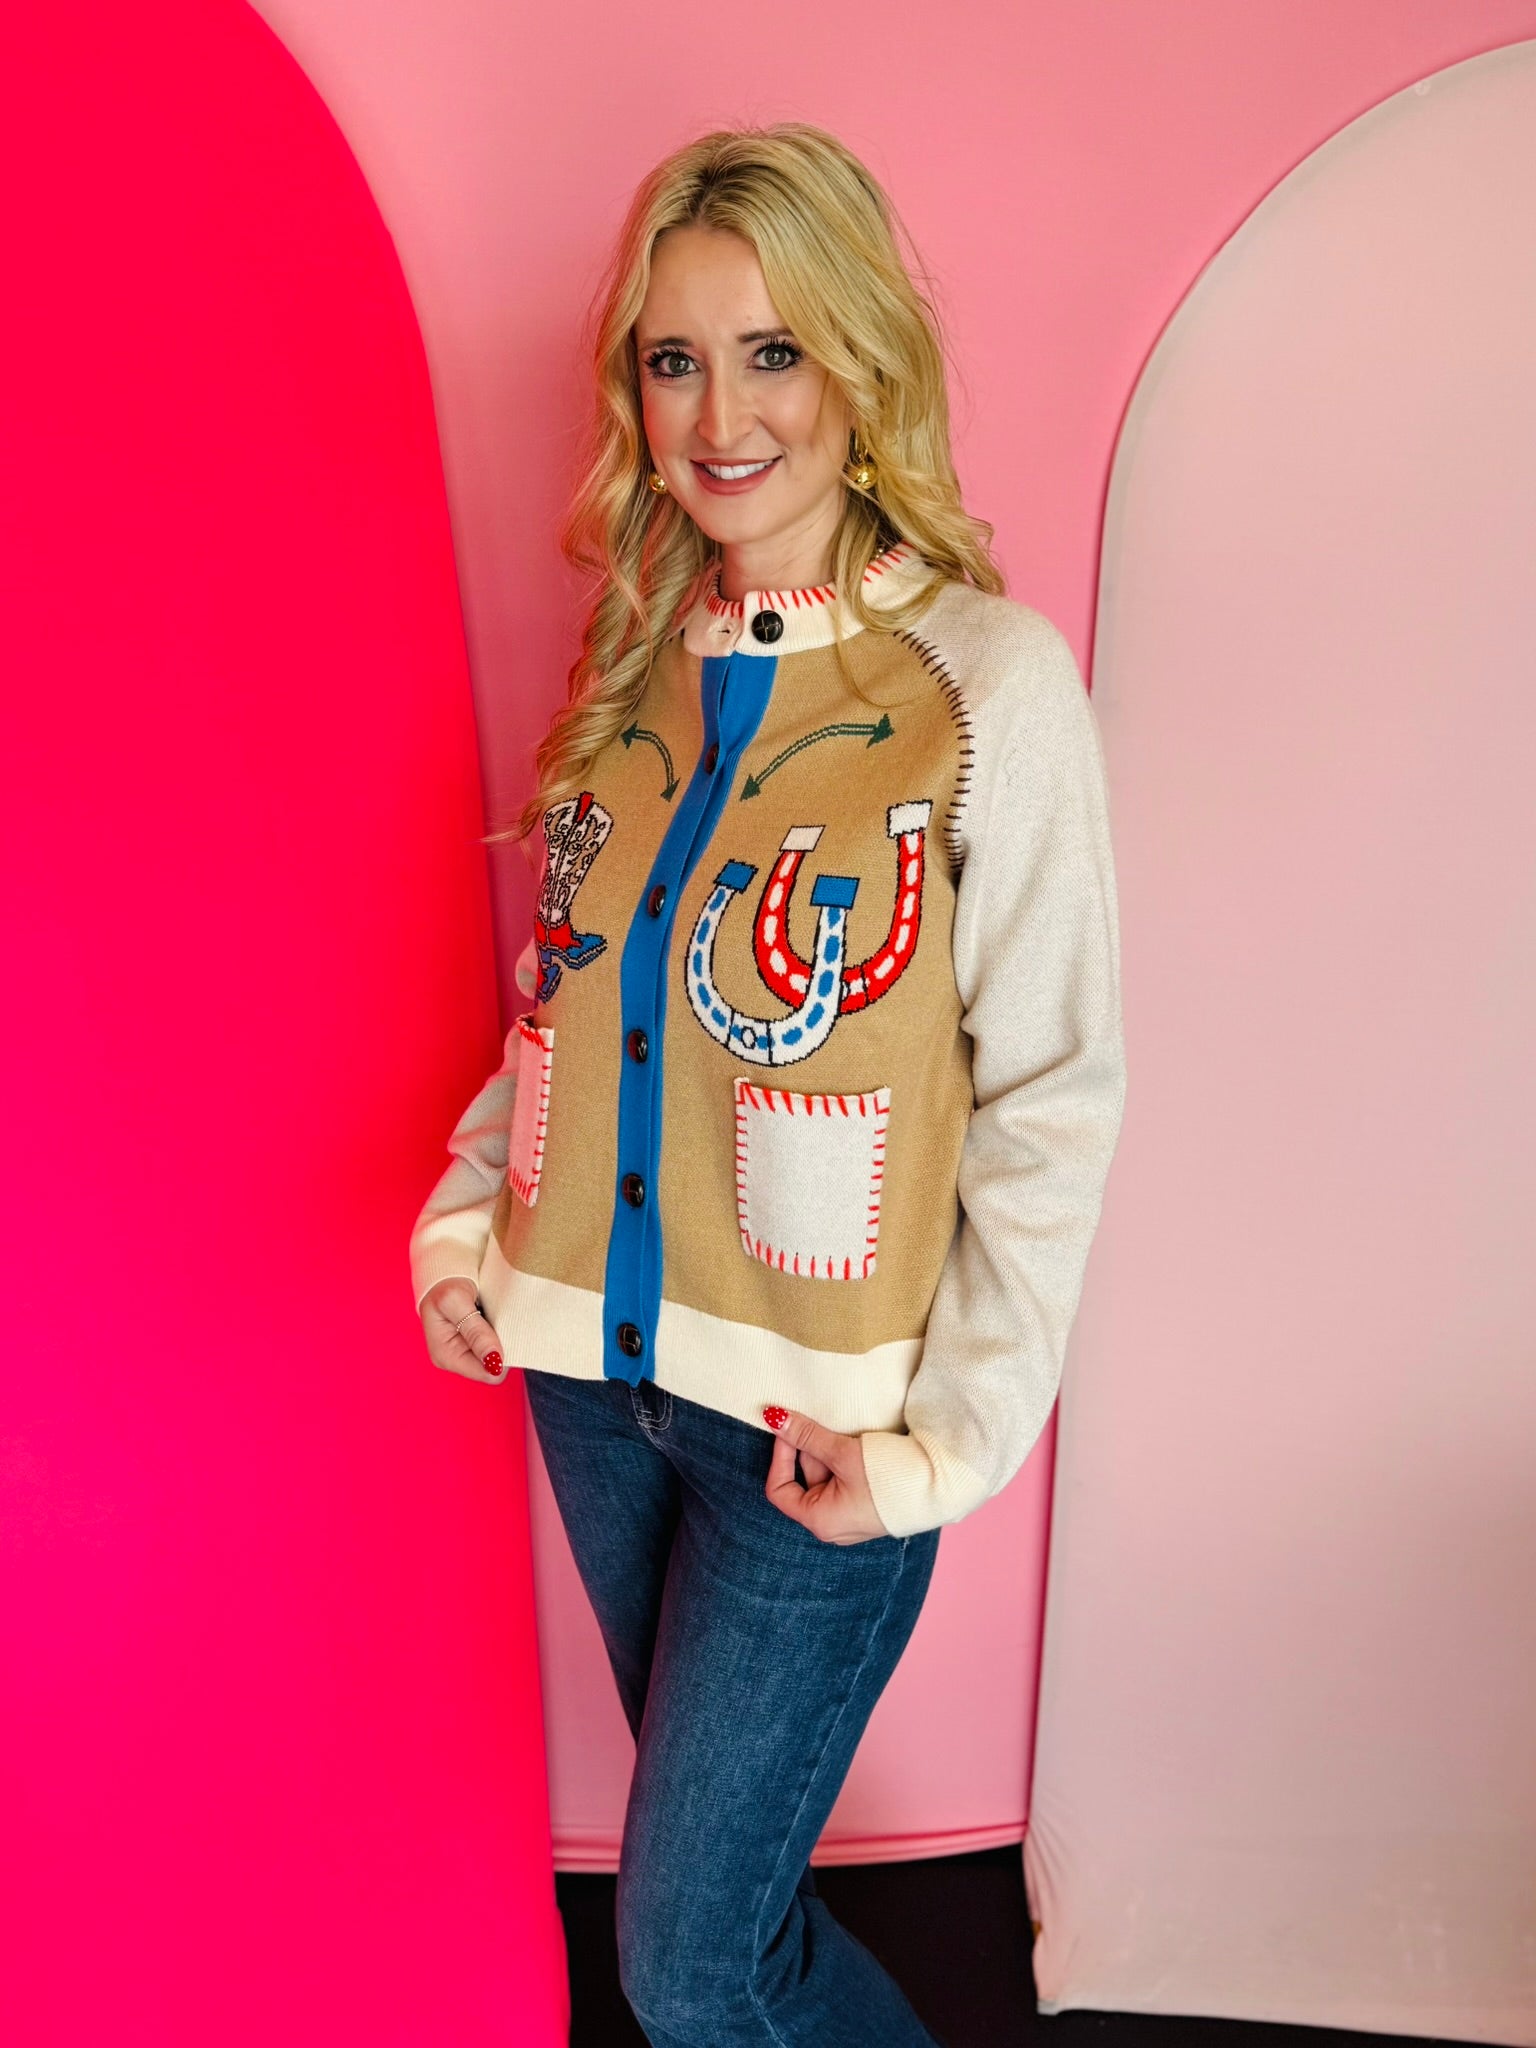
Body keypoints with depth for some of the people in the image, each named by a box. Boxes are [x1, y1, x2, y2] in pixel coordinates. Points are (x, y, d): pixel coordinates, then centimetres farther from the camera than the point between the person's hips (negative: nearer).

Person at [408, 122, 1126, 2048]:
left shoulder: (991, 679, -14)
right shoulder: (634, 666, 3)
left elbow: (1053, 1098, -12)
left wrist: (951, 1440, -12)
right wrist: (468, 1208, 1)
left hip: (812, 1417, -5)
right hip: (591, 1371, 6)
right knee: (712, 1841, 25)